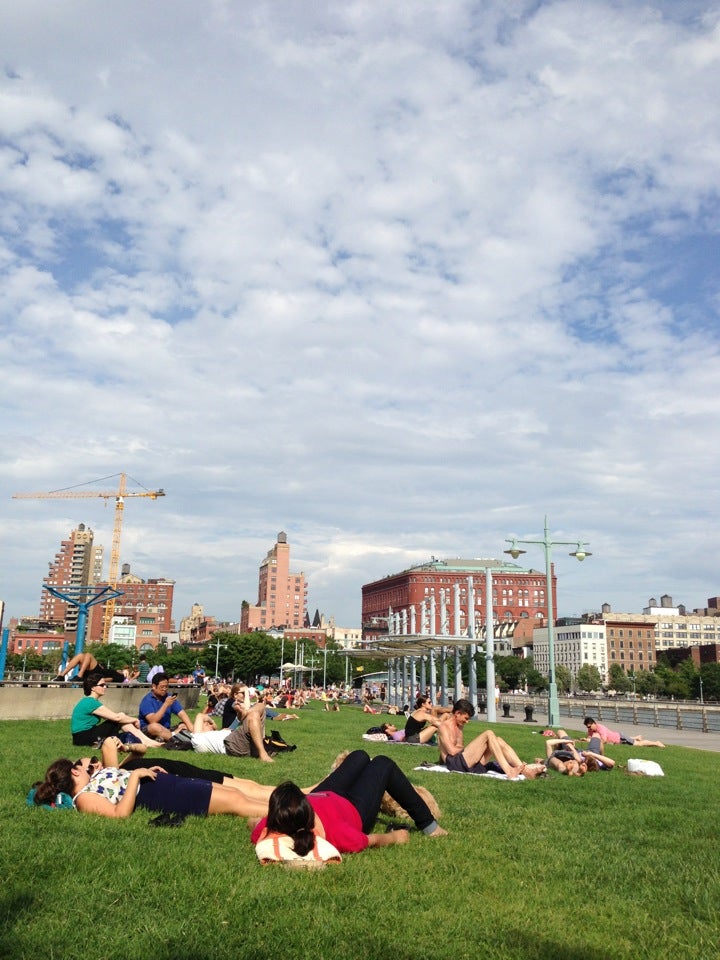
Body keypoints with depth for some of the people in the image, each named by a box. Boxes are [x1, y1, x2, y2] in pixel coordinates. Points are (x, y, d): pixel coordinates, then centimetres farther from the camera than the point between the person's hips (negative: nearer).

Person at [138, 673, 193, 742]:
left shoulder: (169, 697, 2)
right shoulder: (147, 700, -13)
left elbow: (182, 714, -3)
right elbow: (152, 721, -26)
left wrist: (192, 730, -19)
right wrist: (166, 704, -29)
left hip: (166, 730, 6)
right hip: (148, 731, -6)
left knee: (184, 725, -15)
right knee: (154, 726, -36)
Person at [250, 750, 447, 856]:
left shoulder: (267, 831, -40)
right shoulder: (334, 833, -47)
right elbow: (372, 840, -25)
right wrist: (395, 836, -8)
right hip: (355, 811, -4)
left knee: (360, 756, 26)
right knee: (383, 763, 19)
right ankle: (428, 825, 36)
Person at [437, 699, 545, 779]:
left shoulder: (458, 727, 25)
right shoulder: (444, 728, -3)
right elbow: (452, 751, -14)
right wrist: (464, 748, 2)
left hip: (469, 763, 9)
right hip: (455, 763, -9)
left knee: (498, 740, -7)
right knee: (489, 734, -18)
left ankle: (525, 769, -22)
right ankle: (509, 771, -32)